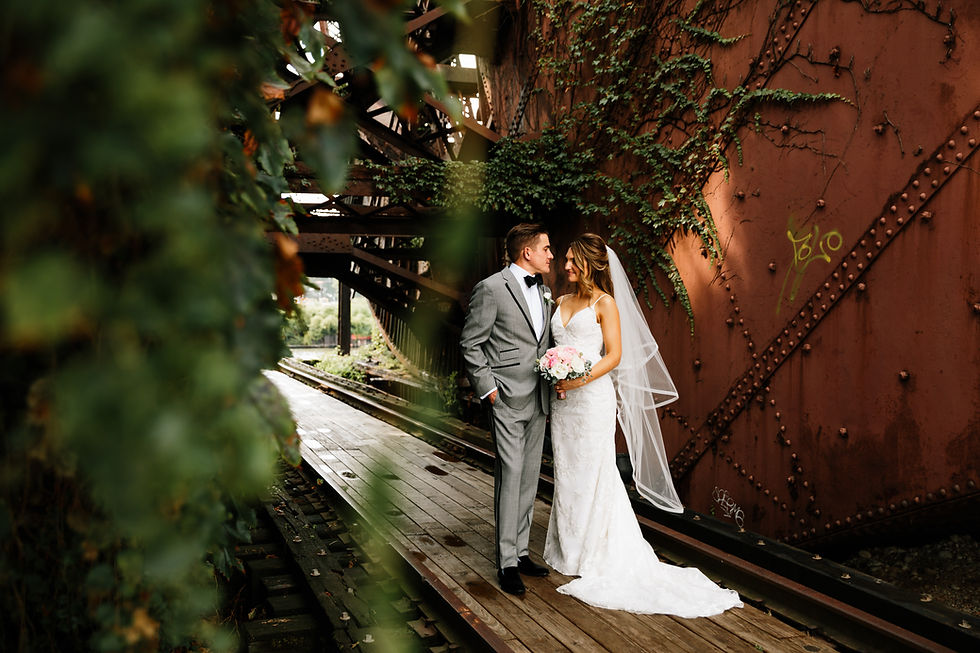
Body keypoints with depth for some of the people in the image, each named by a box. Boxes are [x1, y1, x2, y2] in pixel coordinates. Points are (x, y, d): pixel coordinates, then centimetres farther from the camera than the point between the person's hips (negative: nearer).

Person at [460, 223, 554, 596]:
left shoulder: (543, 291, 15)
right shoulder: (491, 288, -9)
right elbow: (470, 344, -8)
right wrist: (488, 389, -11)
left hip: (538, 400, 8)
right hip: (507, 398, -8)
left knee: (530, 477, 11)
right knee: (510, 475, -7)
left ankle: (520, 551, 22)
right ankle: (507, 562, 2)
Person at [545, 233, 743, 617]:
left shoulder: (604, 303, -4)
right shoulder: (562, 302, 15)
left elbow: (614, 355, -9)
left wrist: (580, 380, -19)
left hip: (592, 398, -6)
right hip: (562, 399, 6)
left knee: (592, 475, -1)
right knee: (566, 474, 9)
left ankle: (596, 557, 9)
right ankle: (569, 553, 20)